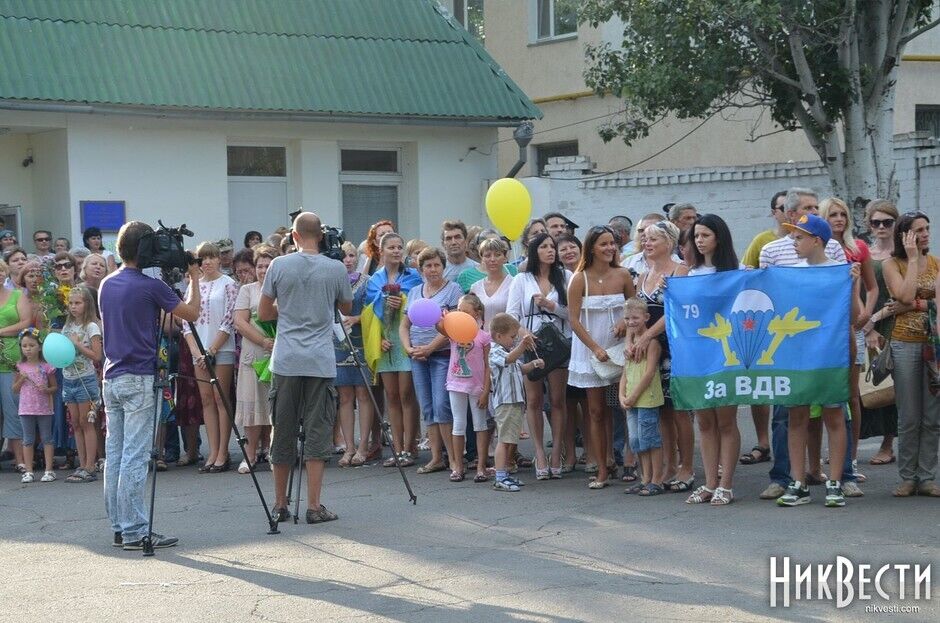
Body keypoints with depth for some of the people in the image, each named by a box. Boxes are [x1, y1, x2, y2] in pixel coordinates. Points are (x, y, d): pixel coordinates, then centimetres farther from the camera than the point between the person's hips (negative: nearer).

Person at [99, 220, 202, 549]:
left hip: (111, 377, 7)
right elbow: (191, 312, -5)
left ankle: (119, 528, 13)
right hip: (139, 380, -7)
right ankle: (134, 531, -6)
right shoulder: (150, 286, -11)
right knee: (135, 458, -7)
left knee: (114, 456, 8)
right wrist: (194, 278, 11)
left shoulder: (107, 285, 10)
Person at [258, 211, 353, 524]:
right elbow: (346, 308, 16)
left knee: (283, 434, 9)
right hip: (321, 363, -1)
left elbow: (264, 313, 7)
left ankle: (280, 505, 17)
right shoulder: (336, 269, 0)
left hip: (286, 361, 1)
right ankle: (313, 507, -3)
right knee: (317, 434, 0)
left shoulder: (279, 266, 0)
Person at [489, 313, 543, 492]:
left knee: (511, 441, 14)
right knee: (505, 440, -11)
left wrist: (533, 364, 12)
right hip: (504, 401, -10)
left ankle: (505, 474, 22)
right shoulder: (494, 351, -11)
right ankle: (500, 478, -12)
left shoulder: (510, 349, 21)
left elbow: (520, 368, 31)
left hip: (516, 400, 10)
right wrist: (522, 345, -47)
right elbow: (509, 359, -32)